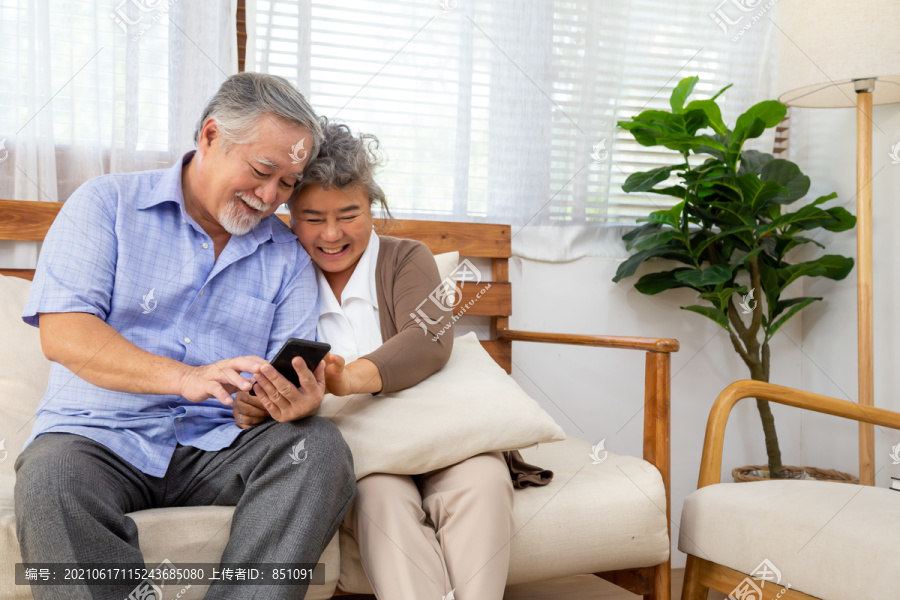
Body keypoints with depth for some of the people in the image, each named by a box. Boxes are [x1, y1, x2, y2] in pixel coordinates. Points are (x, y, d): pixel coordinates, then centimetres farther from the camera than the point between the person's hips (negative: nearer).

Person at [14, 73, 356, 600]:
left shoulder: (288, 255, 11)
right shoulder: (107, 203, 3)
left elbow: (296, 372, 5)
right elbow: (62, 333, -10)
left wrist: (300, 399, -22)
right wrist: (186, 378, -25)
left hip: (217, 447, 3)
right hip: (100, 437, -2)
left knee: (322, 445, -24)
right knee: (51, 476, -34)